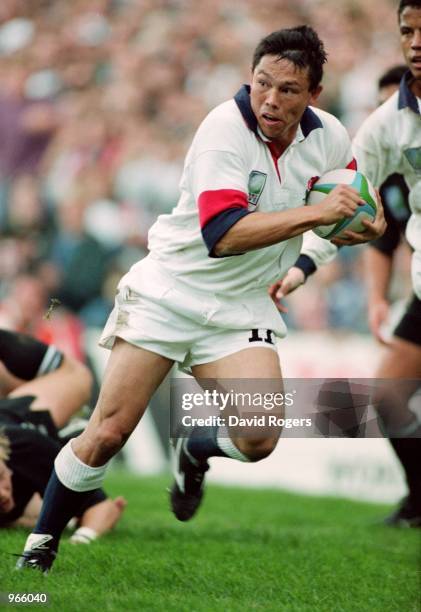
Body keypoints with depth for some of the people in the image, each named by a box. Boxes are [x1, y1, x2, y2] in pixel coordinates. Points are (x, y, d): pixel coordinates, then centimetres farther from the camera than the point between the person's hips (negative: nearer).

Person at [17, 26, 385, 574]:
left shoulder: (330, 137, -4)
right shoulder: (225, 128, -21)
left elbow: (357, 210, 16)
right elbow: (222, 234, -30)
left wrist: (368, 225, -7)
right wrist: (314, 213, -33)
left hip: (241, 307, 4)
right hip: (169, 291, -4)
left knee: (258, 440, -16)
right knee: (108, 433, -8)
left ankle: (194, 453, 19)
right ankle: (42, 542, 13)